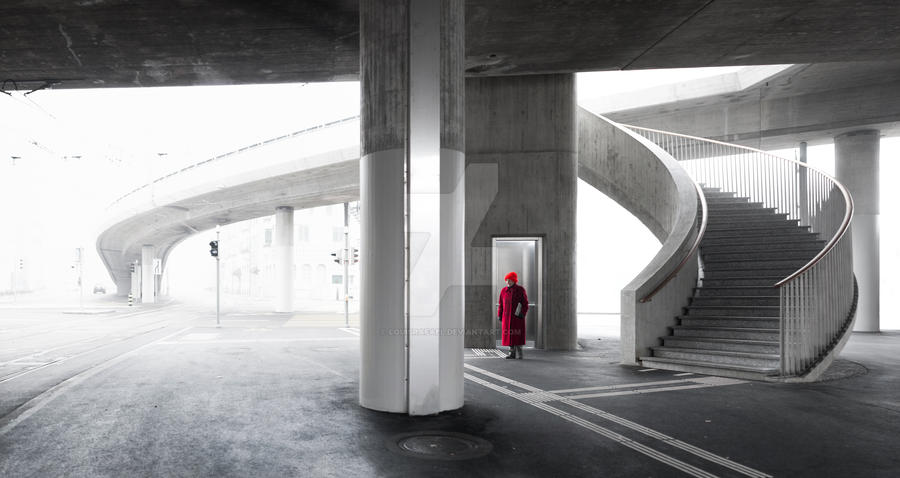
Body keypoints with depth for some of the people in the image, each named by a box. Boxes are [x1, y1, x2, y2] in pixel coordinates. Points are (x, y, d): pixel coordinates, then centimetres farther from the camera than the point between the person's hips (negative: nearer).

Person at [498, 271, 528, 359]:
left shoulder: (520, 289, -2)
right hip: (507, 317, 4)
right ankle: (512, 353, 9)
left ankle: (519, 352, 7)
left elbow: (525, 303, -3)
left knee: (518, 334, -4)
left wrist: (522, 314, -13)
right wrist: (499, 316, 7)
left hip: (517, 316, -3)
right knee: (509, 334, 3)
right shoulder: (503, 290, 9)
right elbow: (501, 304, 12)